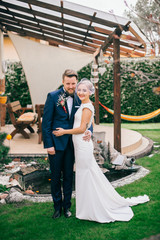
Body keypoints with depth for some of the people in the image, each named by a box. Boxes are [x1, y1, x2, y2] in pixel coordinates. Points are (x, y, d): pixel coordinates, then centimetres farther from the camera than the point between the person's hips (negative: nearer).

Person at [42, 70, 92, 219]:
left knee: (68, 176, 12)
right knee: (56, 176, 8)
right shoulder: (53, 96, -7)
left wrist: (89, 130, -12)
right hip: (55, 143, -3)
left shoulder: (78, 98, 3)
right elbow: (46, 122, -8)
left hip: (71, 144, 3)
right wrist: (48, 145, -12)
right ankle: (57, 206, 25)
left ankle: (67, 206, 27)